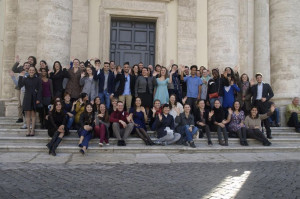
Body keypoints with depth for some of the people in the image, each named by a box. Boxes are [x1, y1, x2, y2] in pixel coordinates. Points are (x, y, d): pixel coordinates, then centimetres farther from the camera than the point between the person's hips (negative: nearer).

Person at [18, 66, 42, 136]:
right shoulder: (25, 78, 5)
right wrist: (20, 77, -17)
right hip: (27, 98, 1)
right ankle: (28, 130, 7)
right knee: (27, 114, 2)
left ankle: (32, 130, 6)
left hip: (34, 98, -1)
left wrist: (38, 99, -10)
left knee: (33, 114, 2)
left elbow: (40, 90, -2)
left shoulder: (38, 79, 2)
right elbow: (20, 85, -9)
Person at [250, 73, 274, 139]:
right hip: (256, 103, 2)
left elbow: (271, 94, 5)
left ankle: (269, 133, -3)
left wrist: (266, 98, -10)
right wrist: (251, 86, -4)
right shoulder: (254, 86, 14)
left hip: (264, 103, -2)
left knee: (265, 118, -6)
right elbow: (251, 94, 5)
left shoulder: (266, 85, 10)